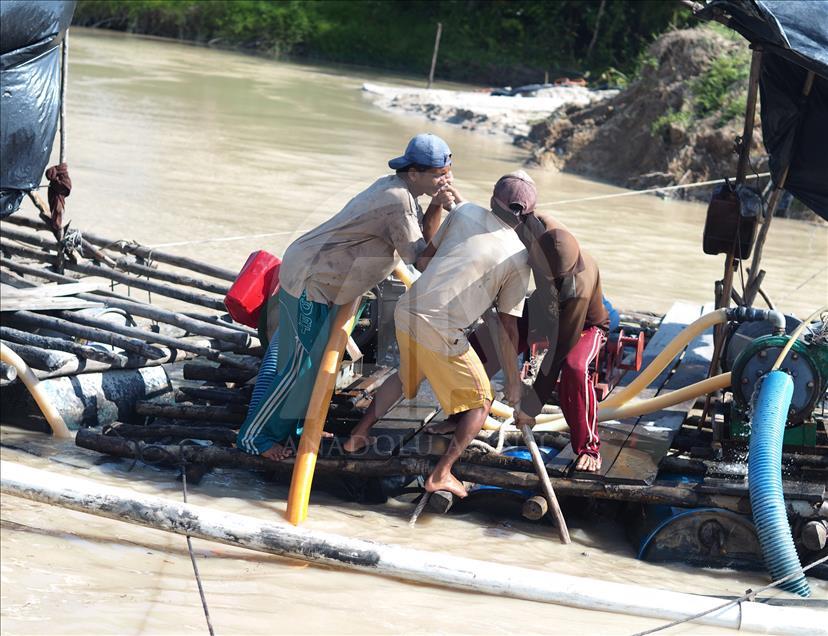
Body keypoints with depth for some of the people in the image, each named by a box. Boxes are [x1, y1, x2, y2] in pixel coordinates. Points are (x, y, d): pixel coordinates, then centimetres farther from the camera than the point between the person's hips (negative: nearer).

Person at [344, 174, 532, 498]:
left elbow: (423, 260, 14)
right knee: (480, 403, 13)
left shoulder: (465, 212, 7)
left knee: (407, 376, 34)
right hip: (440, 332, -5)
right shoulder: (518, 257, -2)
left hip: (406, 310, 5)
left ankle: (358, 435, 39)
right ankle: (440, 475, 7)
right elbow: (508, 326, 1)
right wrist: (513, 379, 10)